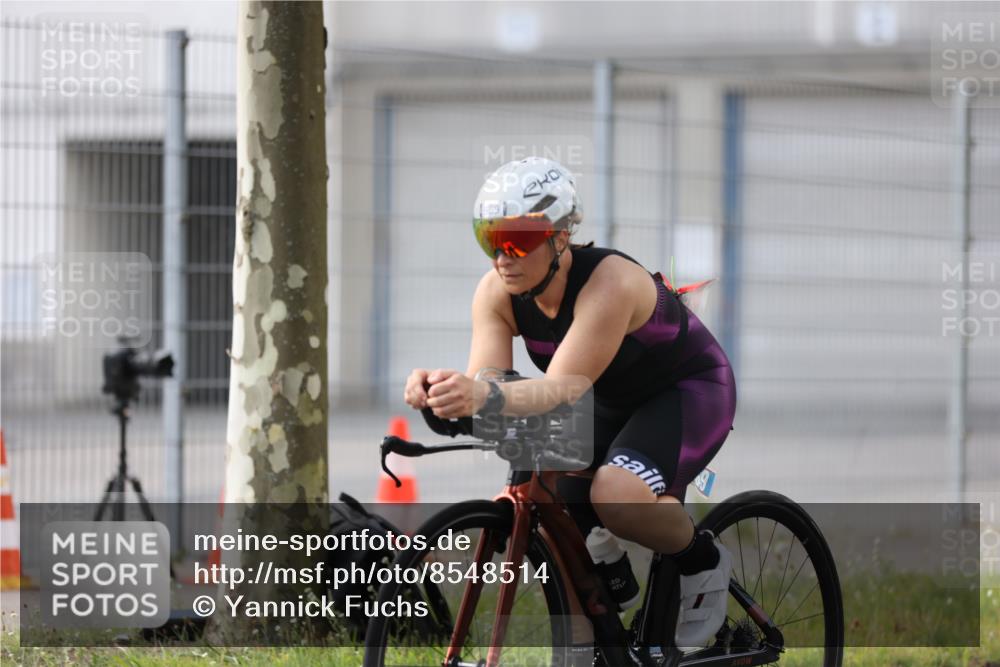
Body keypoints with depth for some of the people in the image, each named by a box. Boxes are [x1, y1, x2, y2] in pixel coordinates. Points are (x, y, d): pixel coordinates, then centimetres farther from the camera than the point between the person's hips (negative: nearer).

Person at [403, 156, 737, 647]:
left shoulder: (609, 284, -35)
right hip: (614, 404, 7)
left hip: (690, 391, -7)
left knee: (616, 496, -34)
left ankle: (702, 561, -7)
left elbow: (564, 388, -44)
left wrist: (486, 396, -62)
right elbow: (483, 384, -25)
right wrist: (440, 390, -49)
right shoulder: (496, 293, -15)